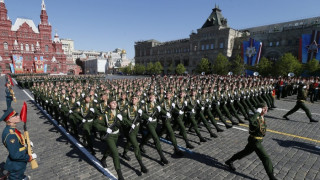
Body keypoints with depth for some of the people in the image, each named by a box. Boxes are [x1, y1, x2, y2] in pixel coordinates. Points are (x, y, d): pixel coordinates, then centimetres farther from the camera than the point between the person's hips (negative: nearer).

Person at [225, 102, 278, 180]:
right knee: (266, 158, -3)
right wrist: (257, 112, -42)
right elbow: (251, 121, -53)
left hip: (258, 140, 10)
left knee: (245, 152, 22)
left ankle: (230, 161, 38)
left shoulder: (262, 117, 4)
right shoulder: (256, 118, -26)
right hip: (255, 141, -10)